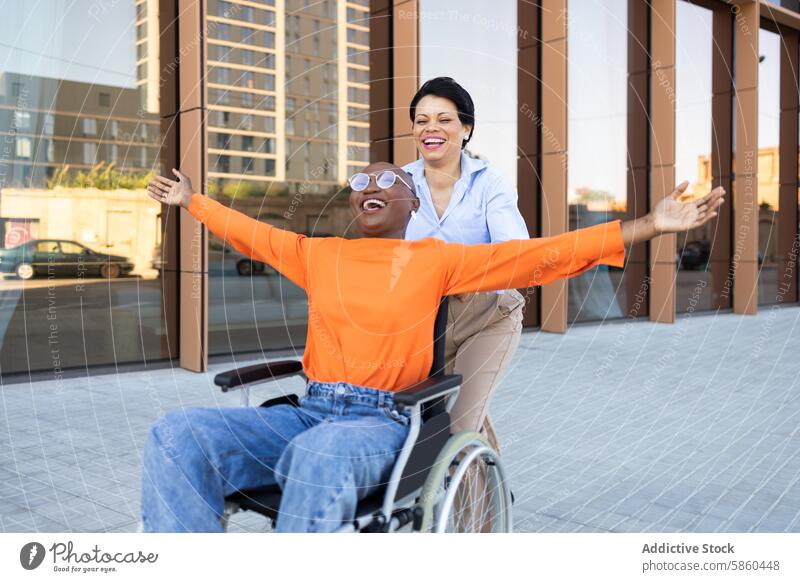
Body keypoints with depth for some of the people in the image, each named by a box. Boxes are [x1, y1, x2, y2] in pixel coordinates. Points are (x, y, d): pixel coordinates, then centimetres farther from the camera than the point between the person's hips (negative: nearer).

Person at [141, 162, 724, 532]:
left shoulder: (436, 259, 10)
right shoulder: (319, 254, 21)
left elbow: (539, 255, 4)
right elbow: (252, 233, 38)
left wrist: (650, 225, 0)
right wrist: (191, 200, 51)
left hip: (382, 420, -4)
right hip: (308, 411, 4)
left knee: (321, 454, -41)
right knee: (177, 436, -20)